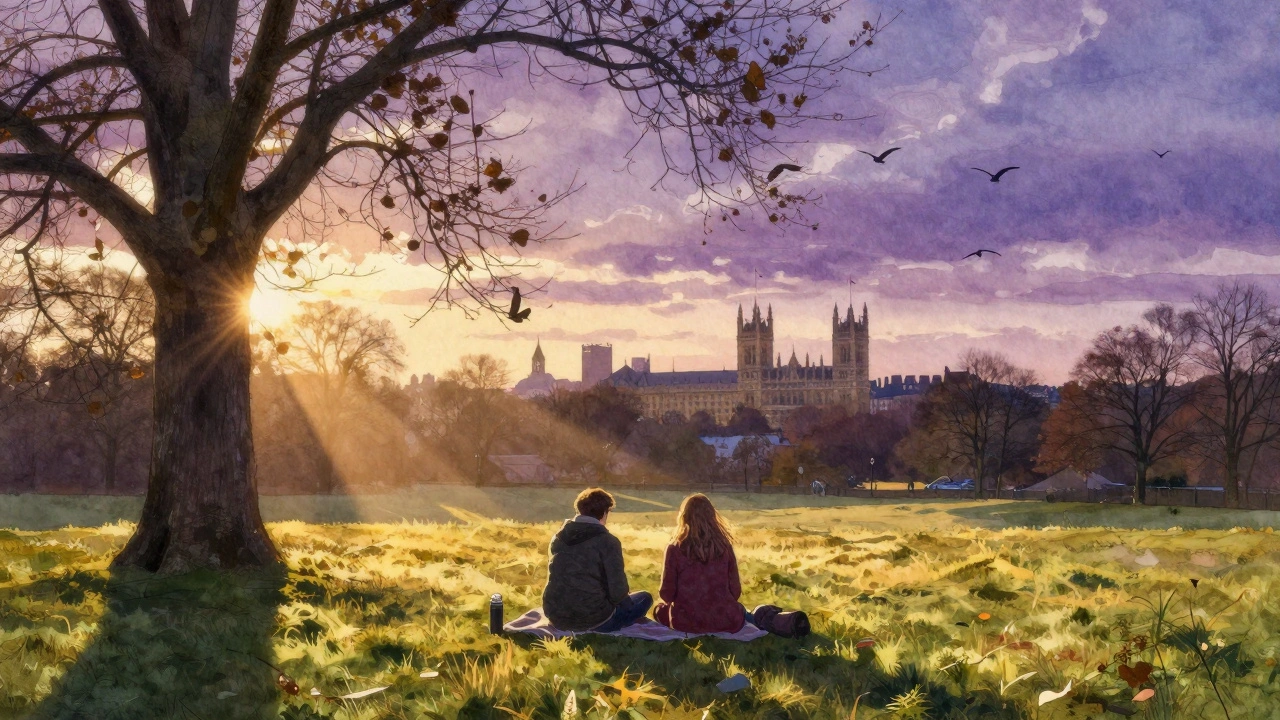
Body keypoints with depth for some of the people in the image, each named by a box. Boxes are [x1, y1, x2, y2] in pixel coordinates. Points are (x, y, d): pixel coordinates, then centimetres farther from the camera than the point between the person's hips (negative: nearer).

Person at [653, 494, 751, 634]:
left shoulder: (675, 549, -8)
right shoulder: (724, 546, -4)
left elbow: (667, 594, -4)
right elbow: (735, 591, 0)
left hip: (685, 622, -5)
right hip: (724, 623, 5)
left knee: (659, 609, 29)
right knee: (739, 609, 39)